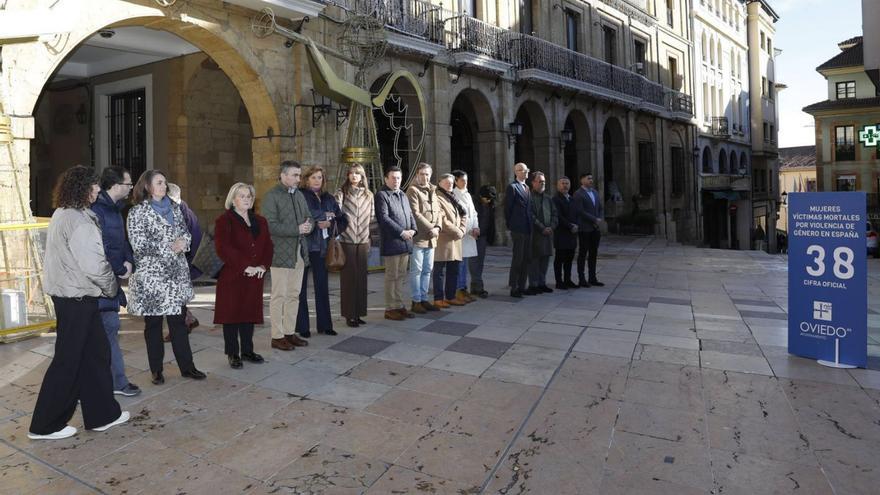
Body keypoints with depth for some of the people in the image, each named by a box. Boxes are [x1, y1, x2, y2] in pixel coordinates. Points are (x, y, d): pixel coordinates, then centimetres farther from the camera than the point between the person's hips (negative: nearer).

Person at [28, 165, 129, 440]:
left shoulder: (62, 214, 12)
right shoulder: (79, 221, -19)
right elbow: (94, 264, -22)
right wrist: (111, 288, -5)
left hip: (66, 293, 10)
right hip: (77, 297, -10)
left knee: (95, 353, 14)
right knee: (68, 360, 2)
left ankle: (102, 414, 23)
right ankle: (45, 426, 16)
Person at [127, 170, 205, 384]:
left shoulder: (174, 208, 12)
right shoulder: (137, 212, -5)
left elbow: (185, 231, 16)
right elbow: (139, 245, -12)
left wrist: (183, 240, -6)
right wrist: (169, 247, -13)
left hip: (176, 273, 5)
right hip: (150, 275, -4)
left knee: (179, 320, 8)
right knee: (153, 323, 5)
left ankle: (187, 366, 15)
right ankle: (156, 370, 16)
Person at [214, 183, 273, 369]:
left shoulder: (260, 221, 15)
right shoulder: (224, 221, -5)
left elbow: (268, 246, 14)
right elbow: (223, 249, -16)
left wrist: (263, 265, -4)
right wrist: (246, 266, -18)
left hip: (254, 277, 5)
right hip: (232, 277, -5)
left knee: (250, 313, 10)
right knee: (232, 313, 1)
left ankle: (247, 351, 21)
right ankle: (233, 354, 12)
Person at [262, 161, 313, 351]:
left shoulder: (299, 194, 15)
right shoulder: (272, 196, -9)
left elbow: (309, 217, 21)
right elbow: (271, 225, -18)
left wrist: (309, 225, -3)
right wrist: (297, 229, -19)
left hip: (299, 252, 7)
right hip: (280, 252, -7)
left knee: (294, 295, 12)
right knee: (279, 296, 0)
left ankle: (290, 333, 22)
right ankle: (277, 336, 9)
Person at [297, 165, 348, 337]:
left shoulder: (328, 198, 13)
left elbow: (343, 220, 10)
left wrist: (330, 223, -9)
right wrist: (325, 215, -11)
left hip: (321, 247, 5)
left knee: (322, 286, 8)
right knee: (301, 288, 2)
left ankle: (324, 324, 17)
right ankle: (302, 327, 10)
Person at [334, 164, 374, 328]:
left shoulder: (368, 195, 13)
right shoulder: (341, 193, 1)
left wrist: (369, 241, 13)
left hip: (363, 241, 4)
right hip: (346, 240, -4)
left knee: (361, 277, 6)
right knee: (348, 277, -1)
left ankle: (359, 313, 15)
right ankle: (349, 315, 6)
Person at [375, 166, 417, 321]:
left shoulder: (403, 196, 20)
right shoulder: (381, 195, -6)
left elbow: (410, 215, 21)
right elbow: (384, 218, -15)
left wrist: (413, 229, 1)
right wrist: (401, 232, -16)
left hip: (405, 242, 8)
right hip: (391, 242, -7)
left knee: (400, 276, 12)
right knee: (391, 276, -2)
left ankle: (399, 305, 20)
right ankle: (390, 308, 6)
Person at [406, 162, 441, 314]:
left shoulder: (432, 191, 17)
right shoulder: (413, 190, -7)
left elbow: (437, 211, 16)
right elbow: (415, 213, -14)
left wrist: (437, 227, -2)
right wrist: (430, 228, -14)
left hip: (431, 238, 8)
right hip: (418, 237, -7)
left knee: (427, 270, 12)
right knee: (417, 270, -2)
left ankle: (424, 299, 21)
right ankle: (416, 301, 5)